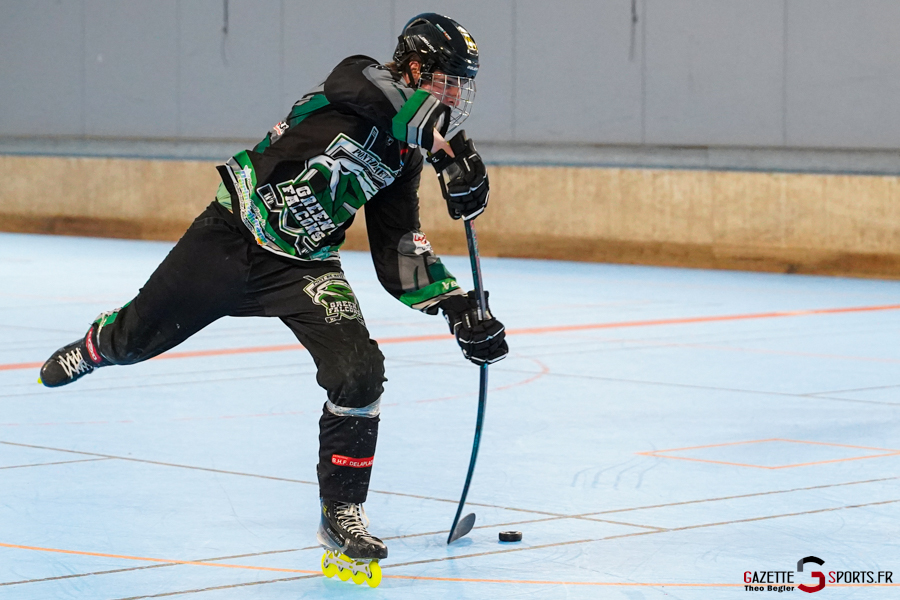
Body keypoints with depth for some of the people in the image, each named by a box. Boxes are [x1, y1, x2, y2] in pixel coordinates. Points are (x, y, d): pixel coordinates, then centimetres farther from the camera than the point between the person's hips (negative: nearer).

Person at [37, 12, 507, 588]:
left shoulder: (405, 162, 5)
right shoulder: (360, 81, -12)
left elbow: (400, 258, 4)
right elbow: (403, 108, -37)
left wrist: (457, 303, -8)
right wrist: (452, 152, -42)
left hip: (306, 267, 5)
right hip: (232, 237, -5)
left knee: (359, 375, -17)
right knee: (138, 335, 13)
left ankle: (342, 517, -3)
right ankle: (96, 346, 51)